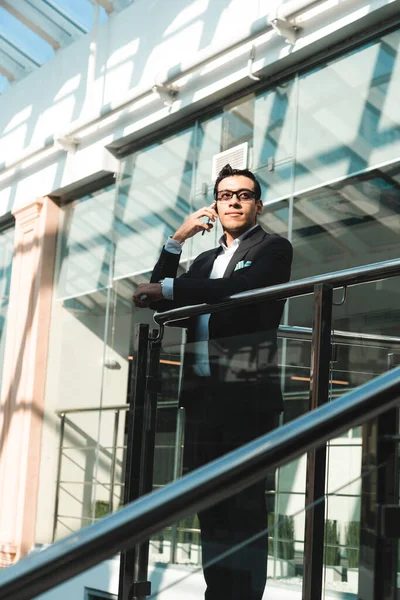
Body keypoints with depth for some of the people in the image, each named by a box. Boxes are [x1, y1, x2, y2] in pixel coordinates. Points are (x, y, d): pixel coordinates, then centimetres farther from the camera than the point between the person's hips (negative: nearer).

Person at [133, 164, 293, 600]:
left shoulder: (273, 248, 6)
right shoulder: (205, 260, 26)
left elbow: (241, 287, -14)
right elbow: (159, 300, 20)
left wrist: (167, 288, -9)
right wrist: (176, 241, 11)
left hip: (247, 390, -6)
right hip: (202, 392, 6)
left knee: (245, 502, -8)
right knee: (211, 504, 6)